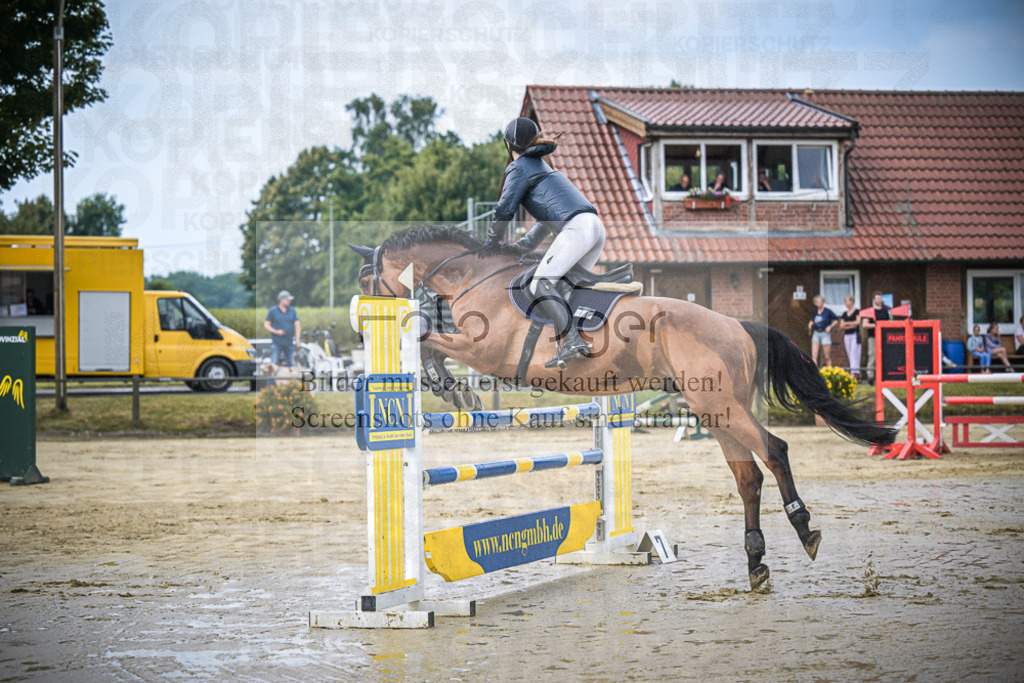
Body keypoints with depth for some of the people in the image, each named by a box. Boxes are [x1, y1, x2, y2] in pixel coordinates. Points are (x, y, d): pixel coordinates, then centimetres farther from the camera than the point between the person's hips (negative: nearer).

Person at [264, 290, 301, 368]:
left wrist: (297, 339, -8)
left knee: (291, 364, 3)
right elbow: (266, 325, 1)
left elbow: (297, 325, 5)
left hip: (289, 343, 3)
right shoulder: (272, 311, 1)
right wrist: (276, 331, -14)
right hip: (276, 343, -3)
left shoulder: (292, 311, 8)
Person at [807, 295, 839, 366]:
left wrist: (830, 326, -9)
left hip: (825, 334, -4)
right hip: (816, 334, 4)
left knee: (827, 357, 1)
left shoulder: (828, 311, -3)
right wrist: (810, 324, 7)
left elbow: (837, 320, 1)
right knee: (814, 356, -9)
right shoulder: (815, 312, 10)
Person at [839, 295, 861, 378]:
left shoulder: (857, 312, 0)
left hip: (855, 335, -6)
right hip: (847, 336, 6)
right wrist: (850, 326, -7)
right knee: (850, 355, 2)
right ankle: (858, 373, 5)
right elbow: (841, 326, 10)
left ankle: (854, 373, -21)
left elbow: (858, 322, -11)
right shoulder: (844, 314, 16)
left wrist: (846, 323, -3)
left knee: (854, 354, -14)